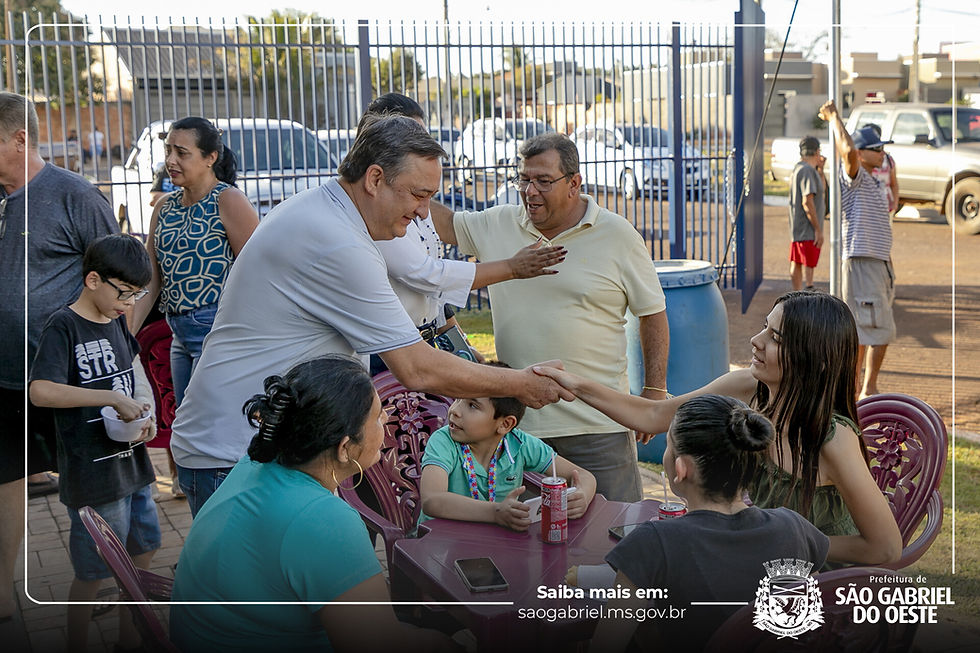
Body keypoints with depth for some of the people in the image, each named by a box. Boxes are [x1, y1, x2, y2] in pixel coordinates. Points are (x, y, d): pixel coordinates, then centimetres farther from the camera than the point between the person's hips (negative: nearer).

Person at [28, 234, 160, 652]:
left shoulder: (117, 321, 7)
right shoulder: (63, 327, -16)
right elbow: (40, 391, -29)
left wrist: (146, 416, -3)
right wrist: (114, 398, -29)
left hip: (132, 464, 8)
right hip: (92, 475, -8)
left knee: (142, 555, 18)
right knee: (91, 575, 5)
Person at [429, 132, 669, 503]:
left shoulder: (618, 236, -2)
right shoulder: (497, 225, 6)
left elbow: (653, 314, 2)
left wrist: (655, 393, 0)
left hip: (597, 423, -3)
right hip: (516, 418, 3)